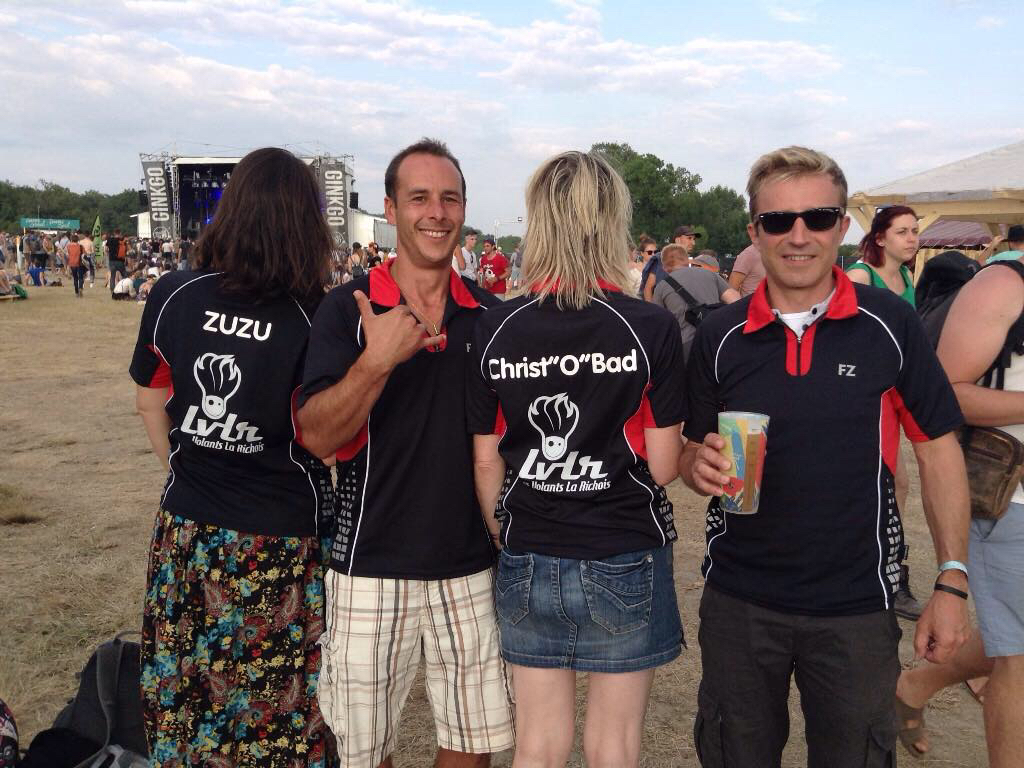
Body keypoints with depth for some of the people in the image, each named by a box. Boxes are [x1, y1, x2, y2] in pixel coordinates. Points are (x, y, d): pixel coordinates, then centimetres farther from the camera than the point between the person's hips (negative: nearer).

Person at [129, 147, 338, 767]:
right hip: (283, 539, -3)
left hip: (187, 529, 4)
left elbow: (150, 401, 8)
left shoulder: (174, 295, -4)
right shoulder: (317, 317, -16)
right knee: (277, 699, 13)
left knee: (186, 692, 20)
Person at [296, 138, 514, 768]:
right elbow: (318, 437, -15)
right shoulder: (349, 308, -6)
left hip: (471, 565, 3)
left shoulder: (491, 314, 4)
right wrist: (376, 362, -29)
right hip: (373, 568, -2)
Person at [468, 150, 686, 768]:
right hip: (625, 563, -2)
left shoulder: (495, 330, -5)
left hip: (528, 565, 2)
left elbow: (486, 463, 0)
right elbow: (663, 466, -10)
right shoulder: (651, 328, -12)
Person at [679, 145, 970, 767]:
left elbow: (938, 449, -1)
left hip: (857, 605, -1)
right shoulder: (720, 337, -3)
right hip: (739, 600, 2)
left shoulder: (892, 325, -7)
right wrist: (701, 465, -17)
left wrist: (953, 581, -4)